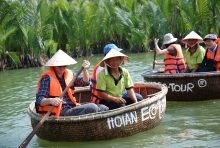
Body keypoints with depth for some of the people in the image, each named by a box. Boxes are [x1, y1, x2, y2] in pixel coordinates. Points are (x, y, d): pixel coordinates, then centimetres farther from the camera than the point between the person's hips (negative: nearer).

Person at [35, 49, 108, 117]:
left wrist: (84, 70, -9)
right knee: (92, 107, -25)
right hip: (59, 113, -8)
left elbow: (85, 82, 10)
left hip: (72, 108, 8)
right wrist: (50, 100, -35)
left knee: (103, 108, -7)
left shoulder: (69, 74, 15)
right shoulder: (47, 78, -5)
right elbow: (39, 100, -13)